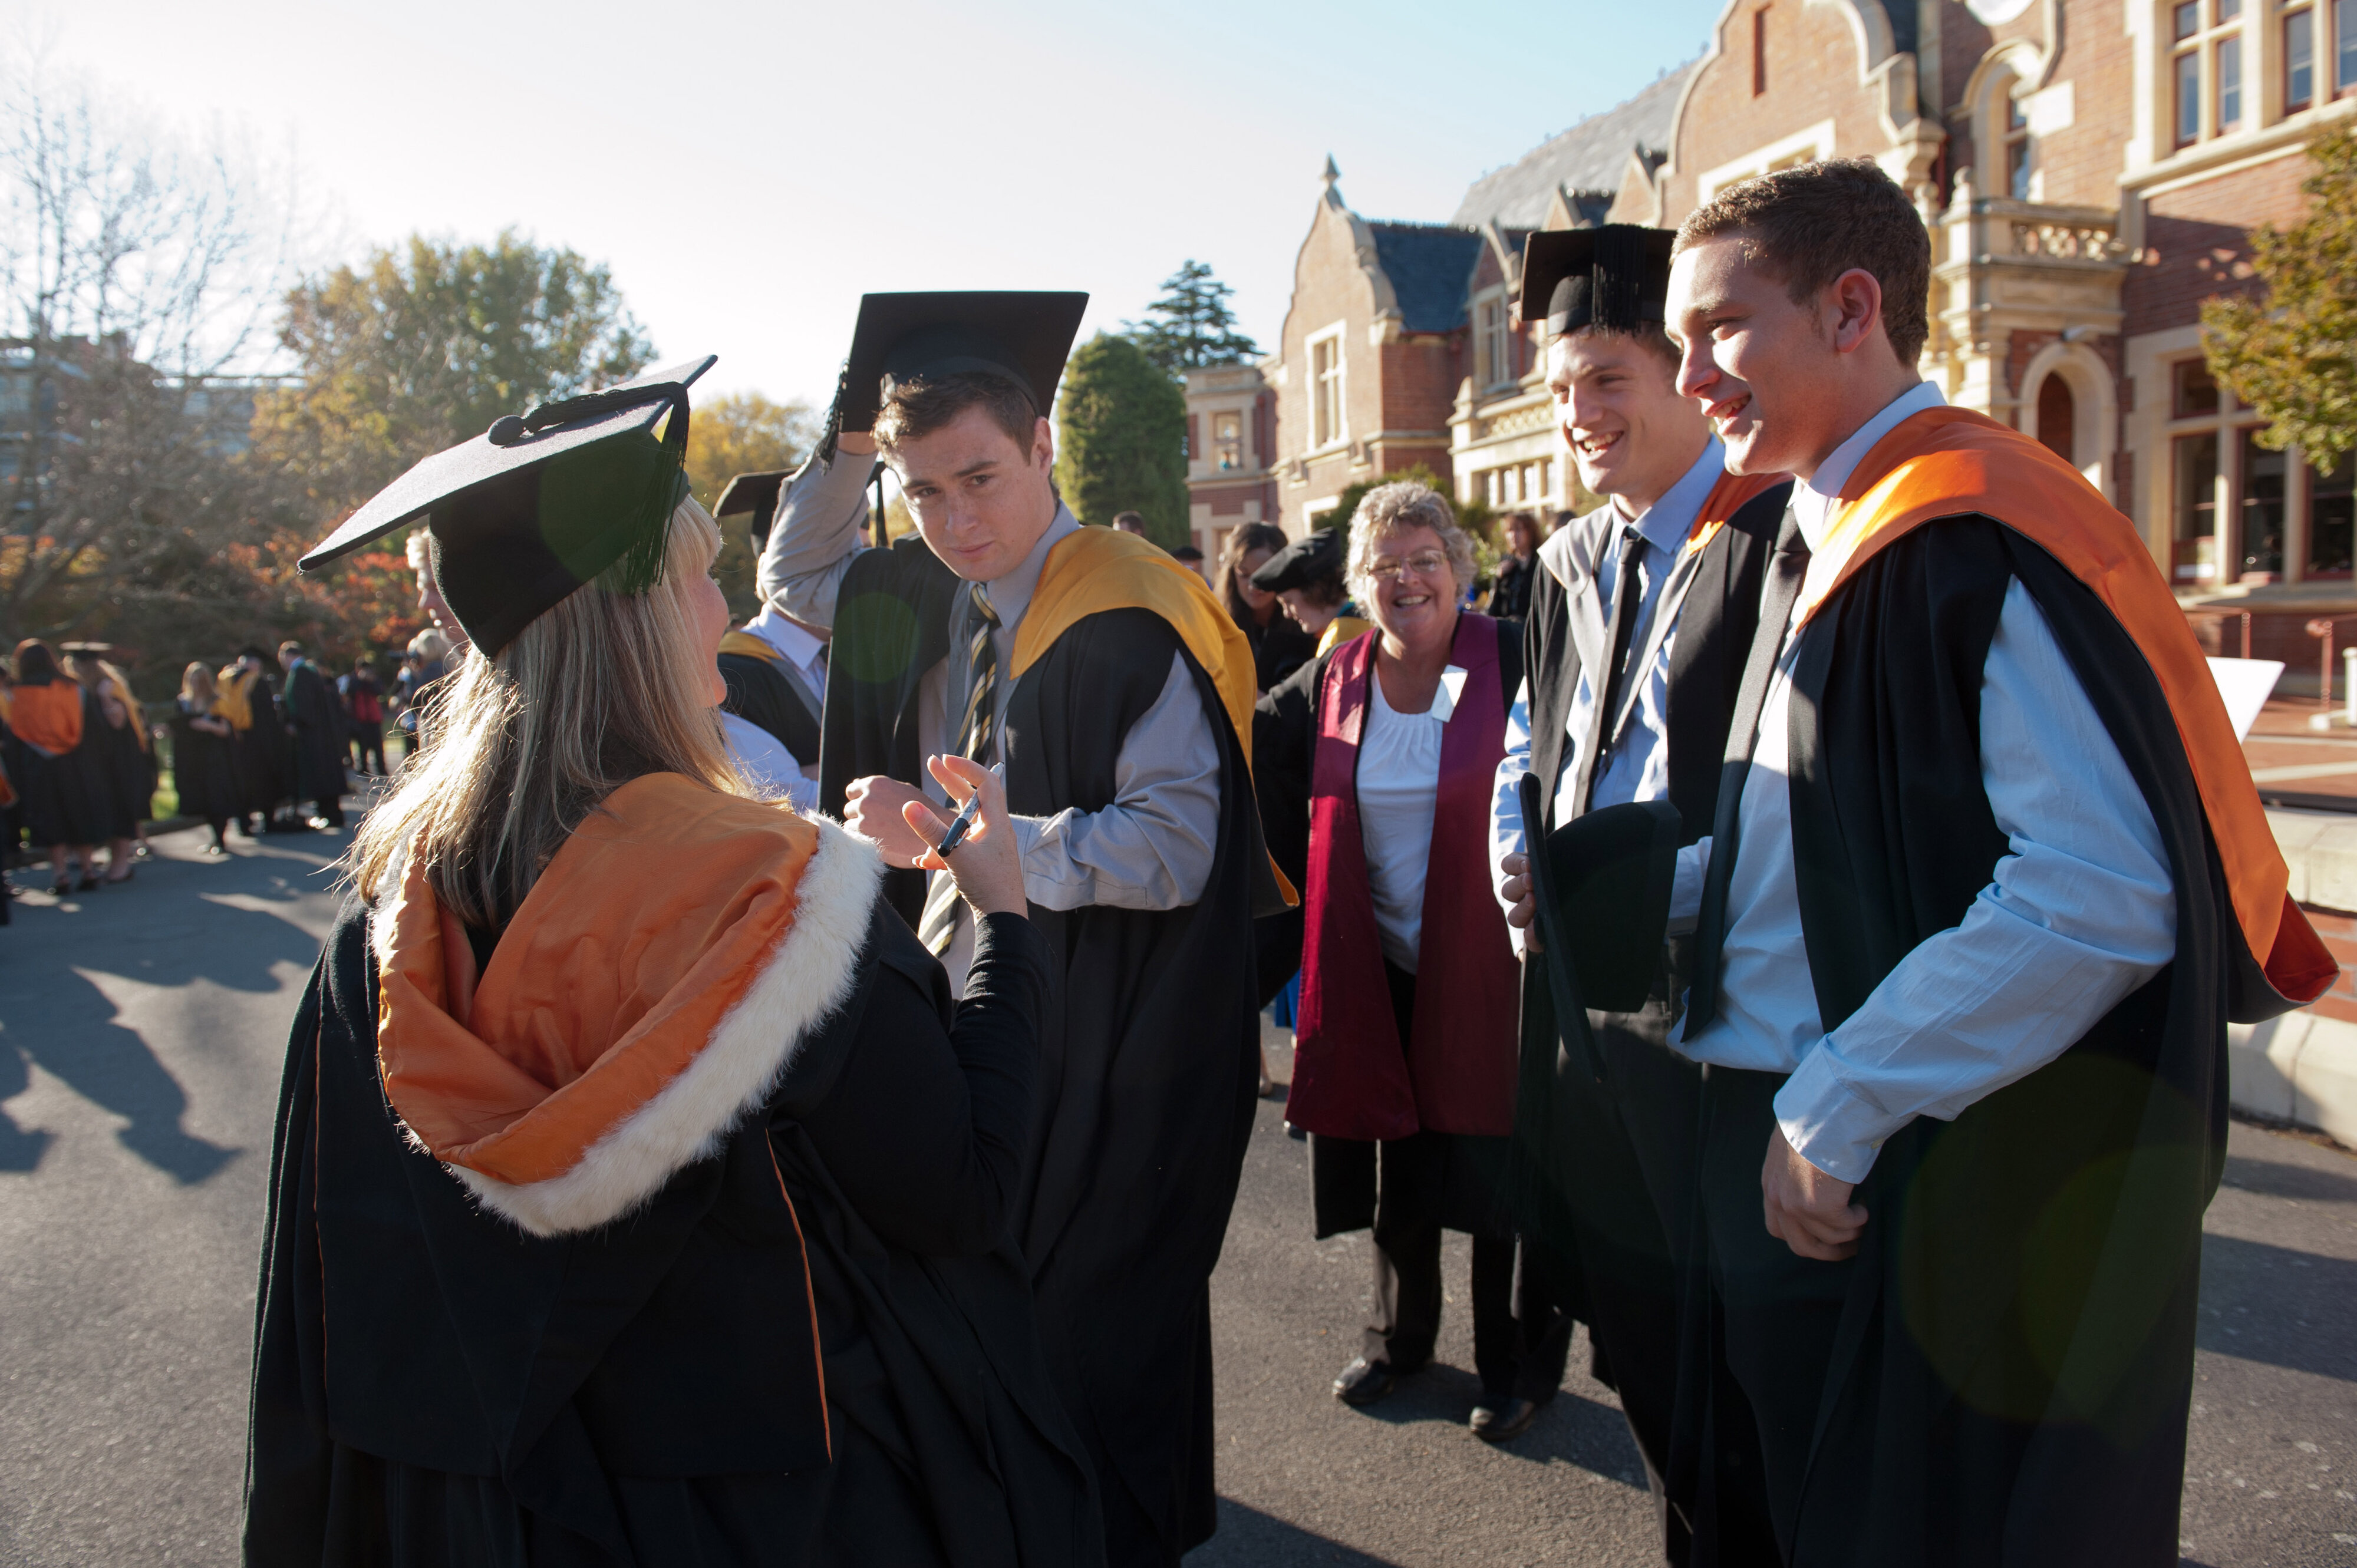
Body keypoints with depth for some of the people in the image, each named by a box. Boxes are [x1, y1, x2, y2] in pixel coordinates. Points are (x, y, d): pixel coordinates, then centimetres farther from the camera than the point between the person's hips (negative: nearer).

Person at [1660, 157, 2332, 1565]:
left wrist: (1836, 1107, -22)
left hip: (1956, 1208, -9)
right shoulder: (1832, 543, 11)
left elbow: (2108, 895, -27)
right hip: (1809, 1164, 9)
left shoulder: (1983, 536, -19)